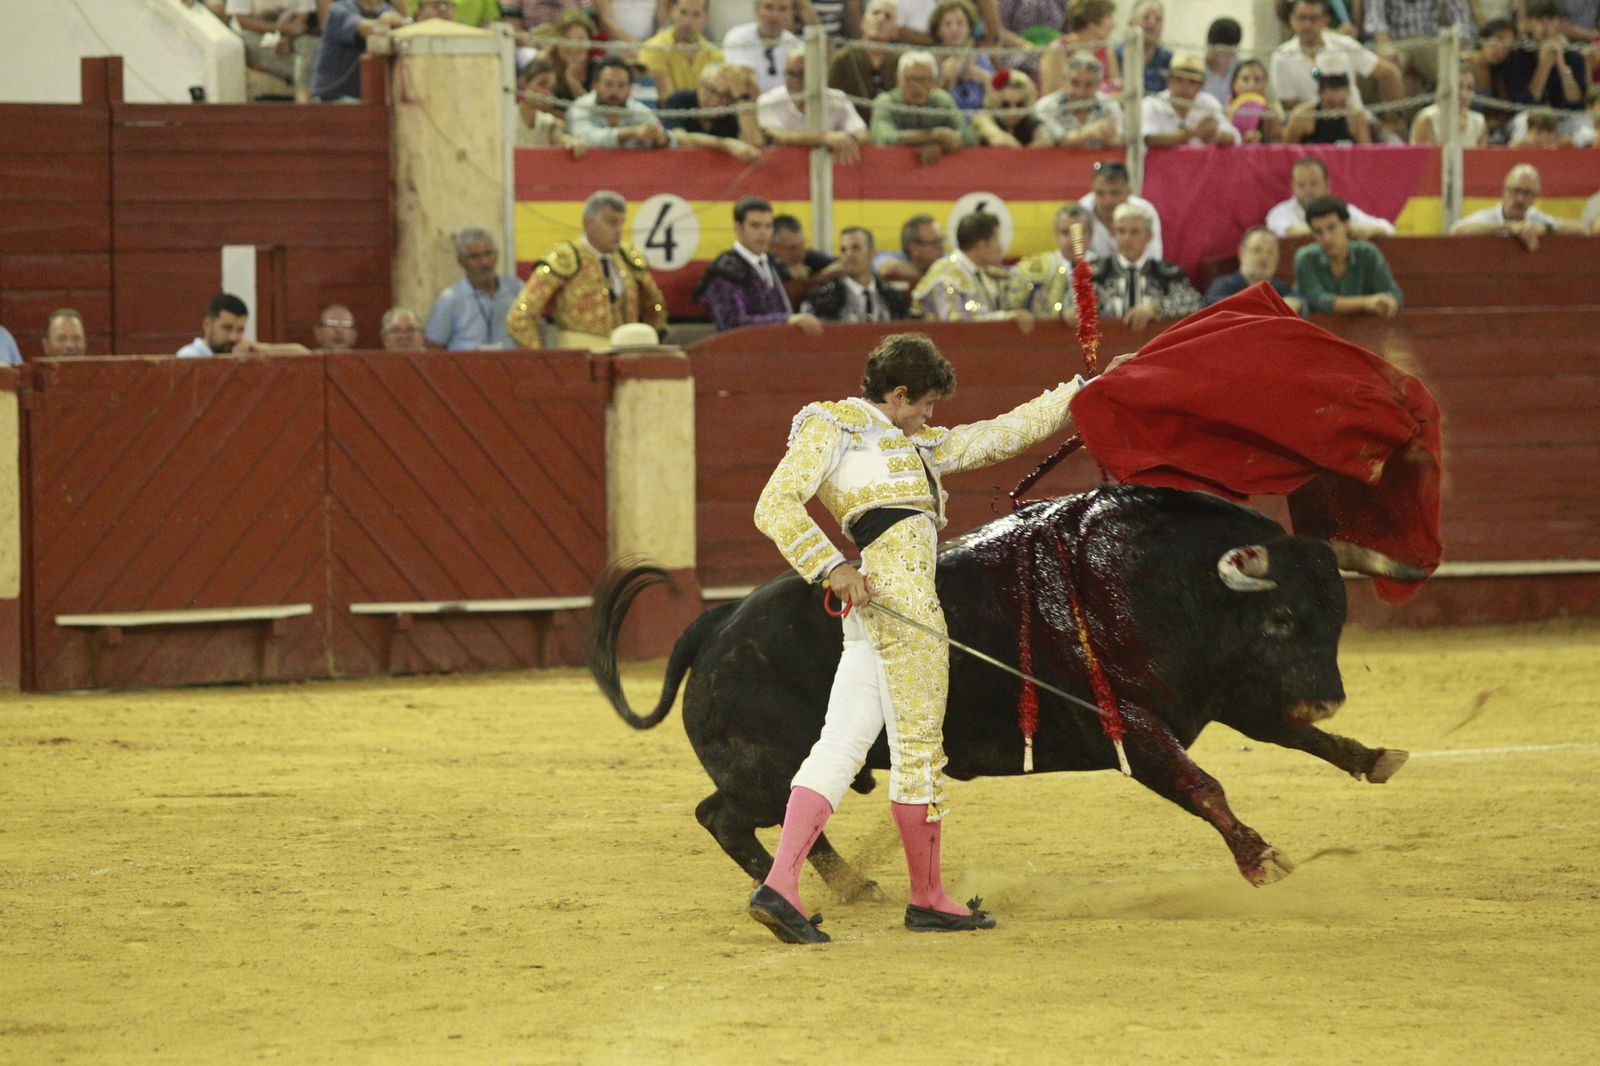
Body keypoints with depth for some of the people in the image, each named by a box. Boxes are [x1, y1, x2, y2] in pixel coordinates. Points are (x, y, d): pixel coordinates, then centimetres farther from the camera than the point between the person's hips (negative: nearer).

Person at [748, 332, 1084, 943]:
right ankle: (927, 899, 4)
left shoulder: (919, 446, 29)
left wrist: (1082, 392, 37)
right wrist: (831, 567, -16)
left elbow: (1001, 434, 35)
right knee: (919, 744, -3)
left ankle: (780, 885, -7)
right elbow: (776, 505, -5)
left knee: (841, 747, 0)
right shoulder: (833, 424, 4)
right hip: (897, 592, -9)